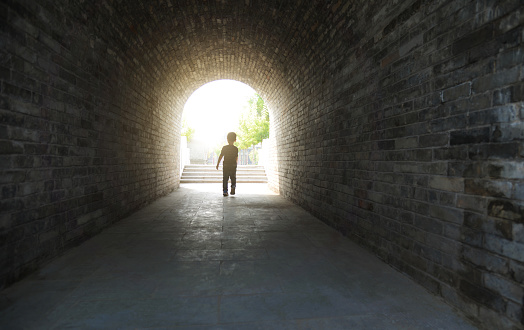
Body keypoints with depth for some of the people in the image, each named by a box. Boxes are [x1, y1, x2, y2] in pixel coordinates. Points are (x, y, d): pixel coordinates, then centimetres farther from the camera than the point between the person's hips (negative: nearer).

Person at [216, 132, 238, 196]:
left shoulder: (224, 147, -2)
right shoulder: (236, 148, 0)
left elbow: (221, 156, -2)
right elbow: (236, 158, 6)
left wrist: (217, 164, 6)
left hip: (226, 165, 0)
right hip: (233, 166, 1)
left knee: (225, 179, 6)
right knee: (233, 178, 12)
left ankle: (225, 191, 4)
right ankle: (233, 187, -13)